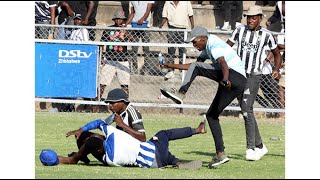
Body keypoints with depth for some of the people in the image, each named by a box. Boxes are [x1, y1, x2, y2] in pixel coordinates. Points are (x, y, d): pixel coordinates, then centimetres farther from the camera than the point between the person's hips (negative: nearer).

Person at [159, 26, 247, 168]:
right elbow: (192, 67, 36)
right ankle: (220, 154, 11)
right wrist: (172, 66, 32)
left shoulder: (214, 46, -8)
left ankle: (181, 94, -29)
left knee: (196, 67, -16)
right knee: (211, 115, 15)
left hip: (235, 76, -10)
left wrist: (225, 79, -45)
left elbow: (223, 64, -27)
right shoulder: (208, 48, 23)